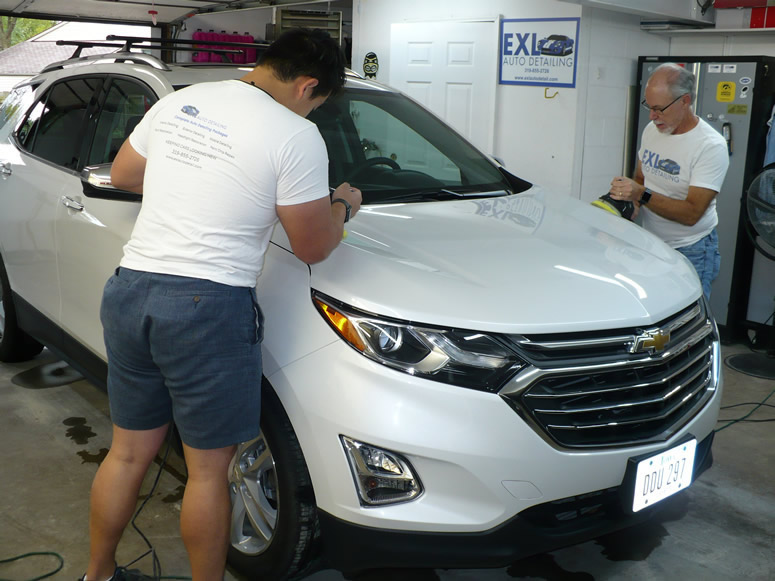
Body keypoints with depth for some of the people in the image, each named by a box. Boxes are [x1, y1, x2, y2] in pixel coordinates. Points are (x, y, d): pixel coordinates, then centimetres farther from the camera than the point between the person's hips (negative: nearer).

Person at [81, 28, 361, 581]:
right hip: (208, 309, -7)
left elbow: (122, 175, 23)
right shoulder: (296, 135, -9)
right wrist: (343, 205, 17)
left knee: (128, 453, 21)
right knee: (209, 469, 10)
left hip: (130, 289, 7)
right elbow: (313, 247, -2)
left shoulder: (178, 101, 11)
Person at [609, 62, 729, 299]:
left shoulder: (711, 146, -17)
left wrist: (642, 195, -32)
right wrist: (625, 194, -7)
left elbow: (692, 213, -22)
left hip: (690, 252, -5)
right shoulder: (651, 130, 4)